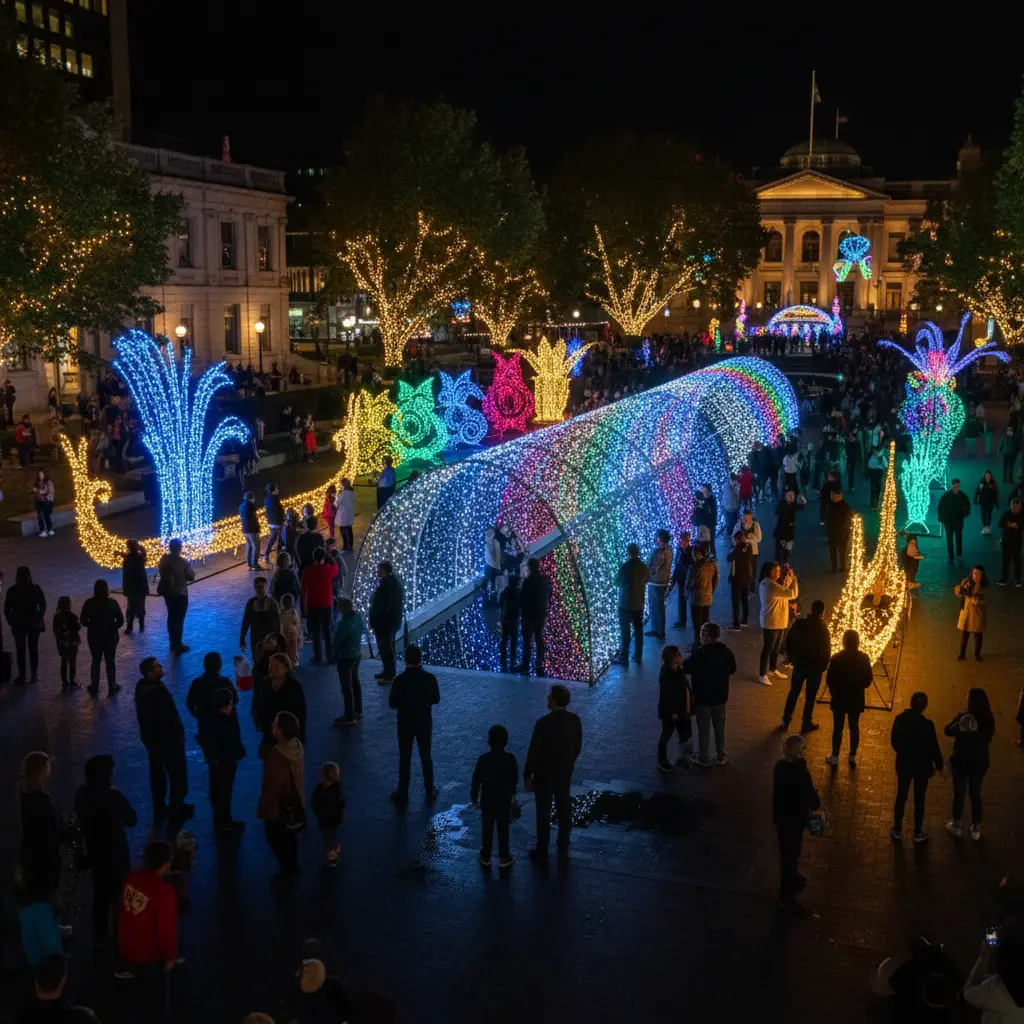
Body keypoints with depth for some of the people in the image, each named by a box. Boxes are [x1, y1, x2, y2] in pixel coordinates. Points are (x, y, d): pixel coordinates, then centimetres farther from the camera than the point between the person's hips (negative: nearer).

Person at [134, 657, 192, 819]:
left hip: (150, 737, 8)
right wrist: (178, 734, -13)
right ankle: (177, 808, 21)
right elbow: (169, 717, -26)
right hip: (167, 738, -8)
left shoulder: (141, 686, -4)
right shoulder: (158, 691, -31)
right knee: (177, 773, 10)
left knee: (157, 772, 20)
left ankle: (159, 807, 32)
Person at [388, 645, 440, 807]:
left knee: (405, 759, 10)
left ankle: (403, 795, 18)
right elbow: (436, 699, -1)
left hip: (405, 723, -2)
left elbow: (392, 703, -12)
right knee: (426, 756, 17)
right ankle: (430, 791, 26)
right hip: (425, 722, 2)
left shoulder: (400, 680, -21)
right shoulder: (430, 678, -14)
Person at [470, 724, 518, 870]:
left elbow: (476, 781, -11)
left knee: (487, 829, 13)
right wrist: (512, 793, 19)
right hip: (505, 800, 1)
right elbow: (515, 779, 1)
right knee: (503, 830, 12)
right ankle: (504, 858, 18)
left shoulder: (483, 759, -18)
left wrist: (473, 798, 3)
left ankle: (485, 857, 23)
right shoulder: (510, 759, -13)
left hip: (487, 800, -1)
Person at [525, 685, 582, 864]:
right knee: (564, 812, 17)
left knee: (543, 814, 9)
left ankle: (542, 853, 22)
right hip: (565, 773, 5)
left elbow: (534, 752, -19)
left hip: (544, 775, -5)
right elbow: (578, 746, 4)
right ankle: (563, 851, 28)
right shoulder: (575, 720, -9)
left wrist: (527, 777, -7)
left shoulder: (544, 723, -26)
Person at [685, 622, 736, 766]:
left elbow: (686, 668, -16)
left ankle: (703, 758, 17)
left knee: (703, 729, 8)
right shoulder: (725, 651, -6)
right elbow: (732, 669, 9)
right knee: (720, 727, 18)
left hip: (703, 696, -5)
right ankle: (721, 756, 27)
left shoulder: (700, 653, -23)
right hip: (720, 695, 5)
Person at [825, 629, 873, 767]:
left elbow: (829, 680, -11)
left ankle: (835, 757, 15)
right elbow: (868, 680, -2)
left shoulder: (836, 658, -17)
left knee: (838, 728, 8)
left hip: (839, 698, -2)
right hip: (856, 699, 2)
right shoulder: (864, 658, -10)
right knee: (854, 727, 15)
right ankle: (853, 757, 23)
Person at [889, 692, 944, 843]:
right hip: (922, 766, -3)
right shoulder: (927, 724, -23)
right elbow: (933, 747, -14)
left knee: (901, 797, 18)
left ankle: (897, 830, 29)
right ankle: (918, 833, 25)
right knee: (919, 800, 12)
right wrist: (938, 764, 3)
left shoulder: (900, 719, -11)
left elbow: (894, 741, 2)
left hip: (903, 764, 3)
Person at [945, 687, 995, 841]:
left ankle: (957, 825, 28)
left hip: (961, 761, -3)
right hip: (980, 762, 3)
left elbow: (948, 731, -9)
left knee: (959, 793, 14)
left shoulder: (963, 717, -23)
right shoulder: (989, 719, -12)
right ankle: (976, 828, 27)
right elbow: (988, 738, 3)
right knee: (975, 794, 19)